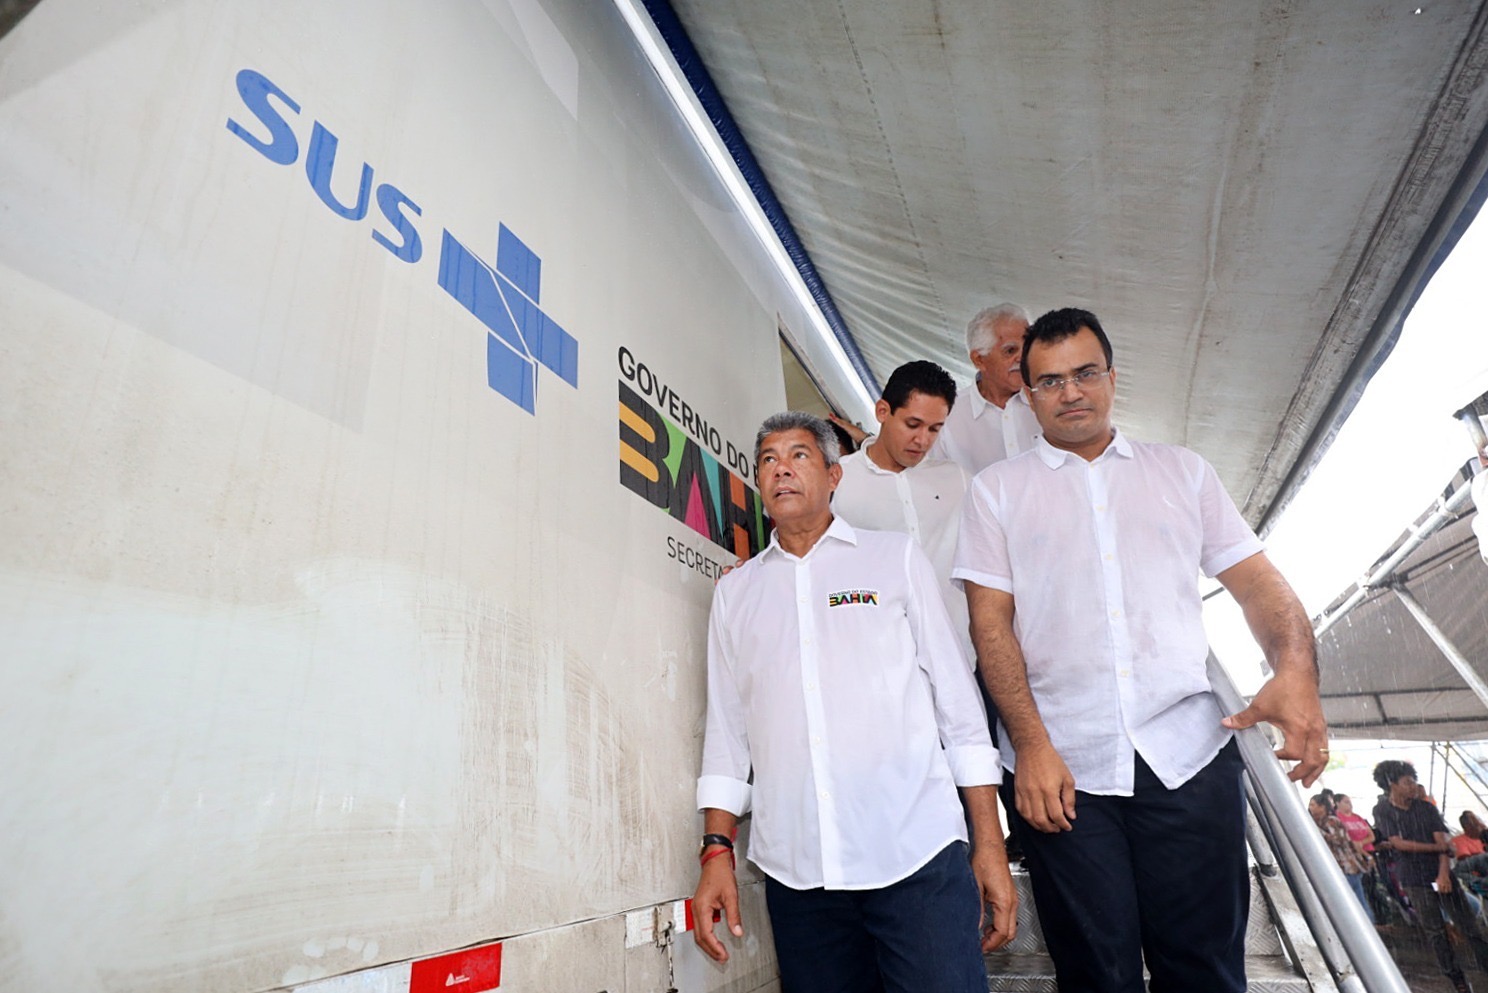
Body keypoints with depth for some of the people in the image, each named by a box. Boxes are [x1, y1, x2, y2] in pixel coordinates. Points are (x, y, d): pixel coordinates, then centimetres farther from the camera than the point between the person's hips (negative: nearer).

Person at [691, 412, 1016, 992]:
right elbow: (726, 729, 11)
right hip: (795, 871, 2)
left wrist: (989, 845, 0)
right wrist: (717, 851, 3)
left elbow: (958, 703, 4)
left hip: (917, 856, -1)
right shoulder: (735, 592, 11)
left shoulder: (895, 558, 6)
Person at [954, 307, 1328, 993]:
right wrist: (1031, 744, -11)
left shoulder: (1182, 471, 13)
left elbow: (1256, 580, 8)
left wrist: (1294, 670, -13)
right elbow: (991, 622, -2)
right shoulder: (997, 489, 5)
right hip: (1058, 767, -1)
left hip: (1188, 755, 2)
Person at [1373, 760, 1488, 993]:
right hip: (1414, 880, -2)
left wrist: (1444, 874, -16)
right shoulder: (1382, 811, -6)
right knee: (1435, 930, 5)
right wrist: (1437, 847, -10)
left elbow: (1442, 841, -5)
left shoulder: (1426, 808, 1)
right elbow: (1398, 843, -12)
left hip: (1440, 874, 2)